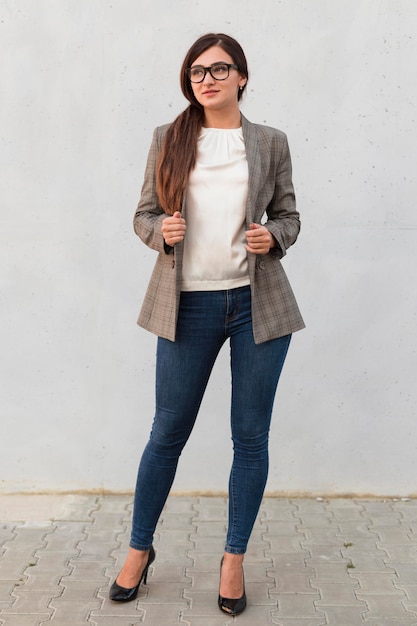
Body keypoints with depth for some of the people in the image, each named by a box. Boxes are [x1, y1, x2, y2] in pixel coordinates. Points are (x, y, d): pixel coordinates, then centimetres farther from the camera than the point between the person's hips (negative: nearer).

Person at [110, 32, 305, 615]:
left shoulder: (271, 142, 7)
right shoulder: (168, 139, 7)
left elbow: (289, 215, 13)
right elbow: (144, 214, 10)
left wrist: (273, 236, -9)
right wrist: (161, 231, -12)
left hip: (258, 304, 1)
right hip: (189, 304, 0)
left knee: (251, 436, 7)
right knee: (167, 433, 8)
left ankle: (234, 558, 25)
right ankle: (139, 549, 29)